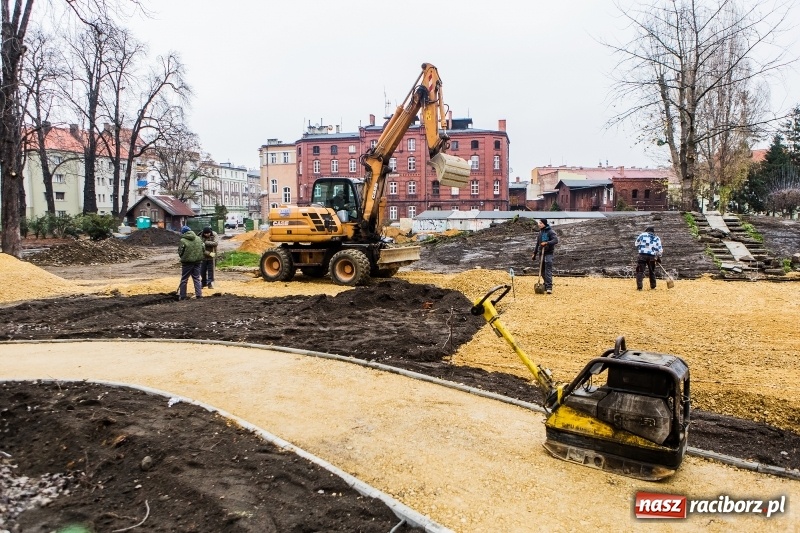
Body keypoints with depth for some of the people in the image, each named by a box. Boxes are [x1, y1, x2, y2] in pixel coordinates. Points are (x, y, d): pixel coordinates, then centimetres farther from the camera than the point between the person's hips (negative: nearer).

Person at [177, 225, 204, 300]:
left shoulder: (183, 240, -11)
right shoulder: (198, 239, 3)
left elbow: (180, 252, -8)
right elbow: (203, 249, 6)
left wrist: (183, 257, 12)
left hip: (187, 262, -4)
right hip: (197, 261, 4)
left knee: (184, 280, 8)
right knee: (197, 279, 12)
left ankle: (182, 296, 13)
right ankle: (199, 295, 7)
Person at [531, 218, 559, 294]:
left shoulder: (550, 231, -8)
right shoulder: (540, 232, 14)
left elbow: (556, 240, -21)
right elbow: (538, 243, 22)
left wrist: (546, 243, -31)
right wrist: (535, 253, 21)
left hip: (548, 253, -7)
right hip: (541, 253, 7)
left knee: (548, 270, -13)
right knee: (542, 270, 11)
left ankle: (549, 287, -17)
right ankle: (546, 285, 23)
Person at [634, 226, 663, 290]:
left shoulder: (642, 235, 6)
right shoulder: (656, 238, 13)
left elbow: (636, 244, 11)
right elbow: (660, 249, 11)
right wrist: (658, 257, 20)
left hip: (642, 255, -3)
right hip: (652, 256, 3)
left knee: (640, 271, -1)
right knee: (652, 271, 20)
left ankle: (639, 286, -11)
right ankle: (653, 286, 26)